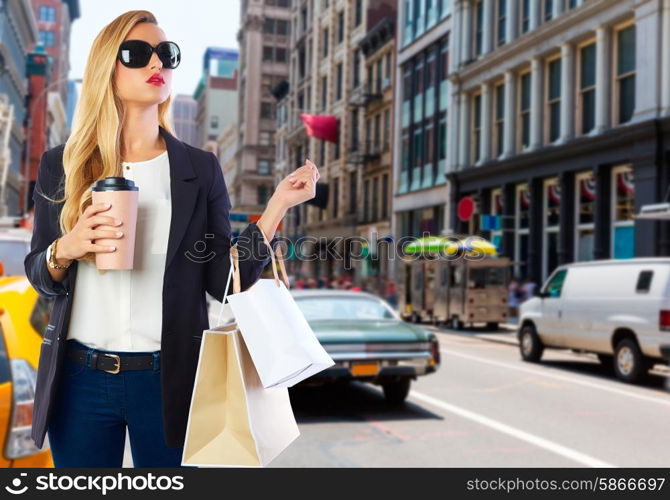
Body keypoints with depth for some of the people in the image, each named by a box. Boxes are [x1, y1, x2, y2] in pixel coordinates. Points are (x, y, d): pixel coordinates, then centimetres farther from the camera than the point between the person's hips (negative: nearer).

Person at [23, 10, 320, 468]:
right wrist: (66, 250, -13)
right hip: (79, 379, 1)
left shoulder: (200, 169, 2)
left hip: (169, 379, -1)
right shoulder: (60, 166, 4)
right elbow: (39, 275, 9)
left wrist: (277, 206, -10)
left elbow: (224, 281, -2)